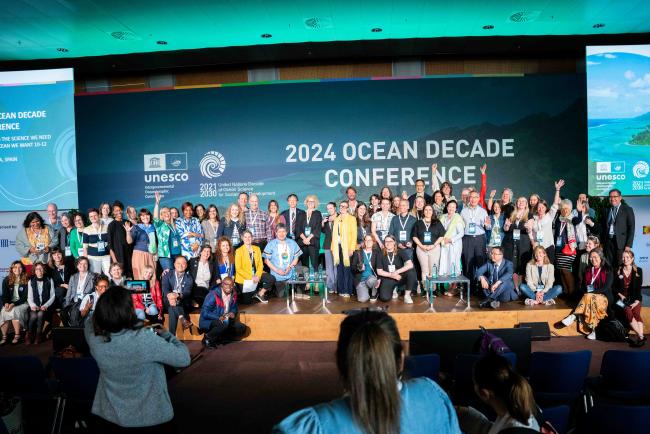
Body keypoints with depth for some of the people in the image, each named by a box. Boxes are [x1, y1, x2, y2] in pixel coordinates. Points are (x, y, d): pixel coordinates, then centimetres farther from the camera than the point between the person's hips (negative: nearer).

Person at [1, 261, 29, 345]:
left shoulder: (26, 281, -2)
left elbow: (25, 297, -6)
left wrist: (14, 304, -19)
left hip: (22, 303, -3)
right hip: (9, 303, 3)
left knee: (14, 311, -33)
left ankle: (17, 336, -20)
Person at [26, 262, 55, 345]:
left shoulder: (49, 281, 5)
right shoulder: (31, 282, 10)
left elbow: (52, 296, 2)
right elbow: (29, 297, 6)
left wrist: (45, 305, -13)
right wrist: (33, 305, -13)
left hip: (45, 306, -1)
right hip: (35, 306, 1)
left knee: (40, 314, -33)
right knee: (33, 316, -30)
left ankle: (38, 336, -16)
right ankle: (29, 335, -7)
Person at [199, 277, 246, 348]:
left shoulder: (233, 294, -3)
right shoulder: (213, 295, -21)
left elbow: (234, 308, 13)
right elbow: (205, 313, -23)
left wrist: (233, 313, -10)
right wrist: (219, 317, -34)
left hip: (224, 320, 7)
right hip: (208, 322, -7)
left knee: (242, 328, -8)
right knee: (224, 324, -36)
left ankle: (217, 339, -2)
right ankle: (208, 338, -9)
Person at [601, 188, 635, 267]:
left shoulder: (627, 210, 1)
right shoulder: (607, 210, 13)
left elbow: (631, 228, -4)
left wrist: (629, 245, -10)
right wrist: (602, 242, 7)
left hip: (621, 242, -4)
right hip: (608, 241, 4)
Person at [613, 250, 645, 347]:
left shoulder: (638, 271, 9)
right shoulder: (617, 271, 9)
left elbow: (638, 288, 2)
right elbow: (613, 287, 8)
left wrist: (636, 301, -10)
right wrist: (620, 295, -9)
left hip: (634, 298, 1)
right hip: (621, 298, -1)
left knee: (636, 312, -28)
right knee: (627, 311, -29)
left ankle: (639, 337, -34)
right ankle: (641, 336, -30)